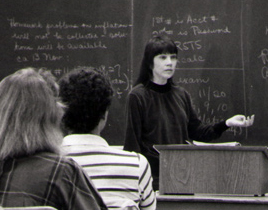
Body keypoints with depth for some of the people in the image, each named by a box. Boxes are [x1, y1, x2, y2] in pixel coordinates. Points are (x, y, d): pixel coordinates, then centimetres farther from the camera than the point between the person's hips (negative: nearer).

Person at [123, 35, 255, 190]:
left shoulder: (182, 95, 12)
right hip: (152, 176, -5)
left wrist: (227, 123, -2)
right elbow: (132, 143, -7)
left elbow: (197, 132, 12)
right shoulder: (137, 96, -5)